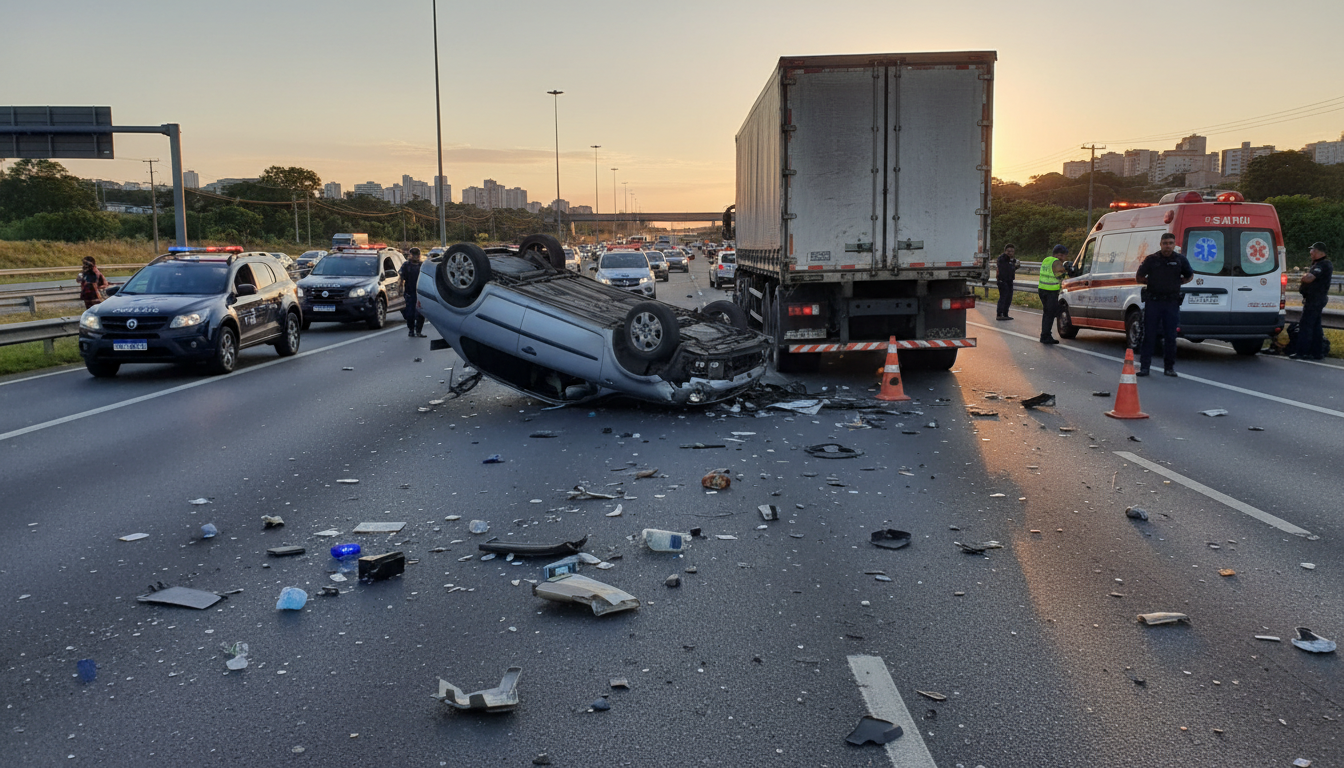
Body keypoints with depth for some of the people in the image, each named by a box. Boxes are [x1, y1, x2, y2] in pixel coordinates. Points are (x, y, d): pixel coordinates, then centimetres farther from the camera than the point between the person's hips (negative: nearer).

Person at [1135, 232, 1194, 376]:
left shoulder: (1180, 259, 6)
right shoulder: (1151, 259, 3)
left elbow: (1190, 276, 20)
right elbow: (1138, 278, 10)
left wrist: (1177, 283, 6)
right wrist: (1152, 283, -1)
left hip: (1172, 303, 1)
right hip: (1153, 301, -1)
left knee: (1170, 336, 4)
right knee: (1149, 335, -1)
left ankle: (1169, 367, 12)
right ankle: (1144, 366, 2)